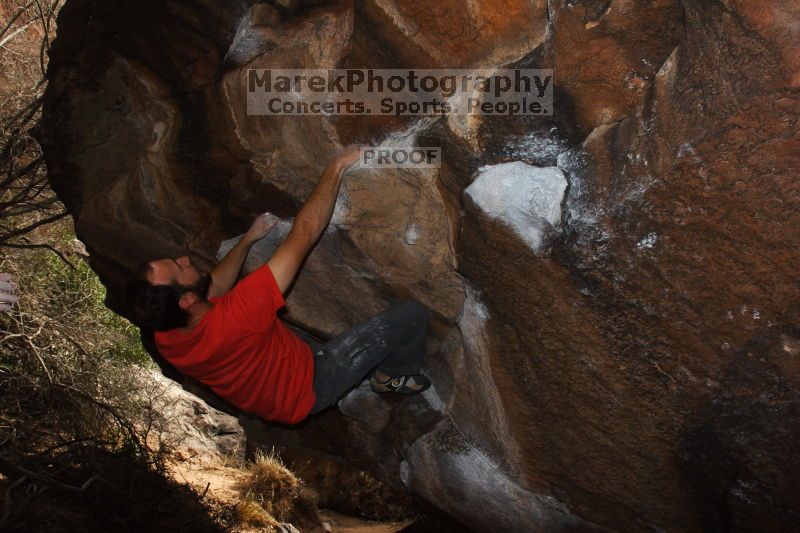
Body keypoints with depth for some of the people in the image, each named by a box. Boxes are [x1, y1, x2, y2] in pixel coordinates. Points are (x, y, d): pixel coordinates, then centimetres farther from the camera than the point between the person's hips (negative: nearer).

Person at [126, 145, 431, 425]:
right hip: (309, 388, -7)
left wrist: (249, 238, 12)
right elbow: (302, 236, -38)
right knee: (412, 314, -11)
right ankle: (394, 375, 22)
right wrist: (335, 168, -28)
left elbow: (213, 287, 4)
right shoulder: (234, 317, -43)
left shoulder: (165, 339, -19)